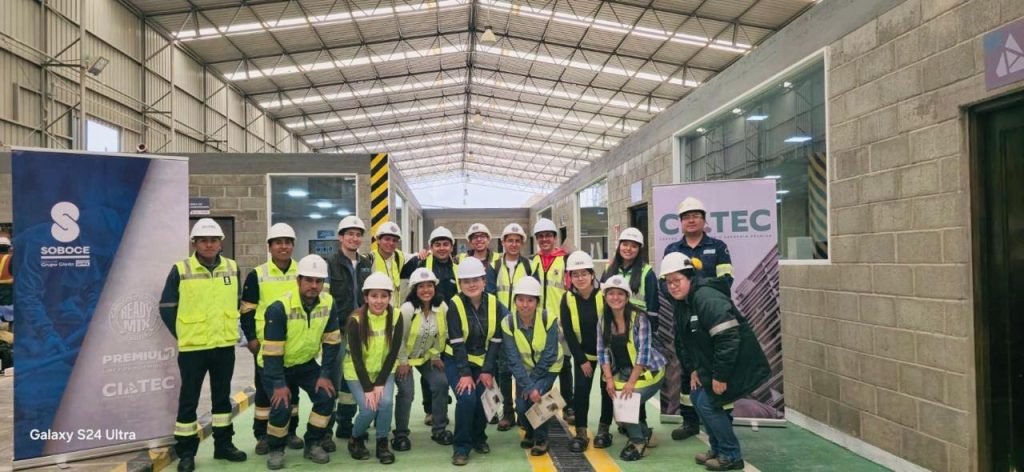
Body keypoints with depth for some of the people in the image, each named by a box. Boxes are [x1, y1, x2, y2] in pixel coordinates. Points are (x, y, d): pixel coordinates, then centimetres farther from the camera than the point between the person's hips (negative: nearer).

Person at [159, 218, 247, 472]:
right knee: (189, 400, 4)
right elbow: (166, 307, -3)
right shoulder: (180, 270, -8)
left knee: (222, 397, 14)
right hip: (192, 347, -3)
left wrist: (231, 329, 10)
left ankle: (223, 444, 26)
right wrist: (182, 334, -4)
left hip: (225, 345, 4)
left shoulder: (233, 268, 4)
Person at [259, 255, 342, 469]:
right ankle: (275, 449, 8)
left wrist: (325, 374, -11)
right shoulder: (280, 307, -29)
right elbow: (272, 351, -25)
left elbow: (332, 342, -7)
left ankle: (313, 444, 11)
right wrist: (279, 384, -25)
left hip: (306, 363, 4)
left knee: (326, 397, -10)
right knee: (282, 406, -19)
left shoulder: (329, 303, -15)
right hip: (275, 365, -4)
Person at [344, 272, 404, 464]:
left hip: (384, 371, 2)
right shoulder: (356, 320, -20)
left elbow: (393, 353, -12)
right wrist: (367, 388, -22)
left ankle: (382, 443, 0)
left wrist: (380, 383, -18)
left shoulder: (396, 317, -14)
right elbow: (356, 357, -18)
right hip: (358, 373, -2)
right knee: (368, 408, -19)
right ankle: (356, 439, 12)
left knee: (386, 402, -22)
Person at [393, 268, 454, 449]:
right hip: (404, 356, -4)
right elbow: (399, 337, -20)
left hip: (427, 355, 4)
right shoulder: (407, 309, -28)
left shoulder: (442, 307, -15)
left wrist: (435, 355, 1)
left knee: (441, 383, -7)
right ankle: (400, 434, 4)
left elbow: (442, 334, -2)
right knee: (406, 391, -14)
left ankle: (439, 429, 9)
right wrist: (403, 361, -15)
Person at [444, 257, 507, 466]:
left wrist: (488, 371, -13)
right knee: (466, 398, -21)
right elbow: (457, 343, -19)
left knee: (484, 400, -11)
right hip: (457, 361, -2)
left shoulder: (494, 304, -8)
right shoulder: (455, 305, -16)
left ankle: (478, 437, 18)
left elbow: (496, 341, -6)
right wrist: (465, 374, -24)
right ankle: (461, 445, -3)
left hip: (483, 362, 3)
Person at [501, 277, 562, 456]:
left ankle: (541, 439, 0)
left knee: (537, 397, -23)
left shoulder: (549, 319, -26)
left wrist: (533, 383, -20)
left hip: (548, 368, -2)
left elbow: (549, 356, -23)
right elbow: (514, 360, -21)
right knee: (521, 405, -11)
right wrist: (528, 386, -28)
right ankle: (530, 432, 22)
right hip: (524, 369, 2)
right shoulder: (508, 323, -21)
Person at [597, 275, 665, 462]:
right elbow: (602, 352, -2)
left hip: (648, 371, -5)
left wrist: (631, 383, -24)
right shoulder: (604, 321, -1)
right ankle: (643, 432, 21)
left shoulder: (639, 318, -18)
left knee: (627, 400, -21)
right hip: (623, 372, 5)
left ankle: (639, 442, 4)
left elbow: (643, 352, -21)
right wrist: (609, 380, -14)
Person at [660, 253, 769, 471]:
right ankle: (718, 449, 25)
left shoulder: (706, 297, -26)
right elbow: (683, 340, 14)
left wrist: (720, 376, -25)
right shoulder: (680, 303, 6)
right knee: (697, 396, 11)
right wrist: (694, 369, 4)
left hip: (739, 361, -10)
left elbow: (728, 339, -30)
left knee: (708, 402, -9)